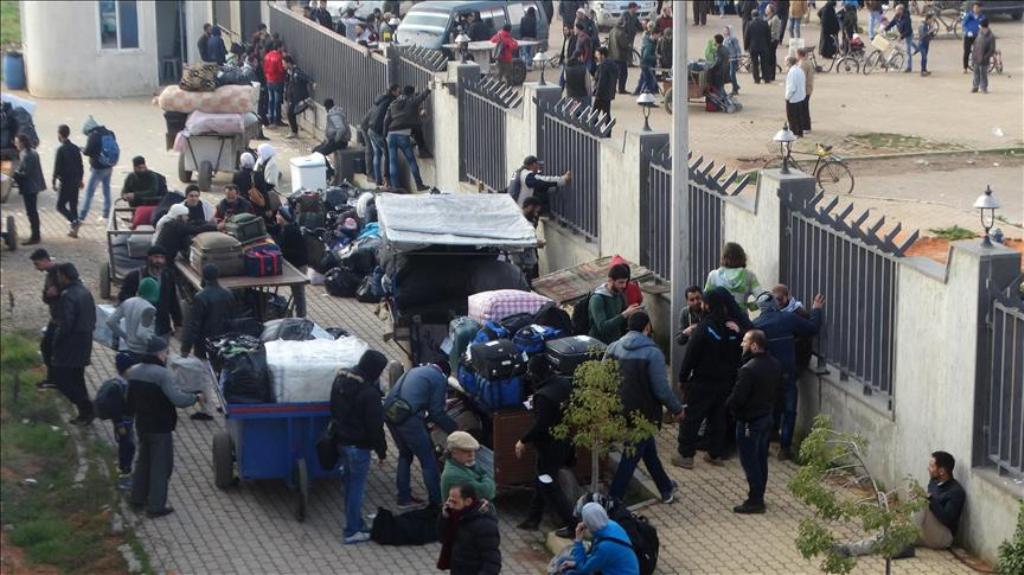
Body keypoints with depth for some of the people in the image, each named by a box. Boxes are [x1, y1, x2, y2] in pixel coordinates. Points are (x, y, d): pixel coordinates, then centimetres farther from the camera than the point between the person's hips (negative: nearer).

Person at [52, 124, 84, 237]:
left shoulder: (61, 149, -15)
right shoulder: (75, 148, 5)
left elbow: (57, 167, -15)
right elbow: (80, 166, 12)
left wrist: (54, 182, -6)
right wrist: (80, 179, 22)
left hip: (65, 182, -7)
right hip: (75, 181, 7)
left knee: (60, 206, 2)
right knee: (73, 205, 13)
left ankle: (74, 221, -17)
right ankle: (74, 230, 15)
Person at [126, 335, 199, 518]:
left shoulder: (134, 371, 4)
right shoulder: (162, 374, -22)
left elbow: (129, 400, 13)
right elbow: (177, 399, -26)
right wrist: (195, 398, -10)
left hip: (141, 425, 8)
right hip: (160, 427, -8)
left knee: (143, 461, 23)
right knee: (161, 465, 2)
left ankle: (137, 498, 31)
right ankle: (156, 506, 5)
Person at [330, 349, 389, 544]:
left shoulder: (340, 379, 1)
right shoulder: (369, 392, -25)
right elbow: (375, 425, -19)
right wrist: (381, 450, -7)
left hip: (341, 440, 8)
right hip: (359, 445, -8)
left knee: (350, 482, 20)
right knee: (357, 486, 1)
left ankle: (355, 522, 32)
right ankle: (353, 531, 7)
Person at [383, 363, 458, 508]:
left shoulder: (417, 371, 27)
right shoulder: (439, 378, 4)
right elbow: (436, 413, 1)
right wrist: (454, 428, 11)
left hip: (389, 413, 8)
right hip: (407, 416, -8)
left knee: (405, 454, 26)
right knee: (428, 461, 5)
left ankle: (404, 498, 31)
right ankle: (436, 502, 9)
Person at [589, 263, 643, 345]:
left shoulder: (620, 296, 5)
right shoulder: (597, 299, -15)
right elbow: (602, 327, -26)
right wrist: (625, 314, -29)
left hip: (617, 341, 7)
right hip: (600, 344, -7)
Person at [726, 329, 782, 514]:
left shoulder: (748, 369, -27)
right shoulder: (775, 365, 1)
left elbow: (737, 398, -24)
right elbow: (776, 389, 11)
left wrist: (728, 404, -4)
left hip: (749, 421, -8)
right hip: (767, 417, 8)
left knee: (750, 462, 2)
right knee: (761, 460, 17)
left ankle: (755, 501, 7)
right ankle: (758, 497, 26)